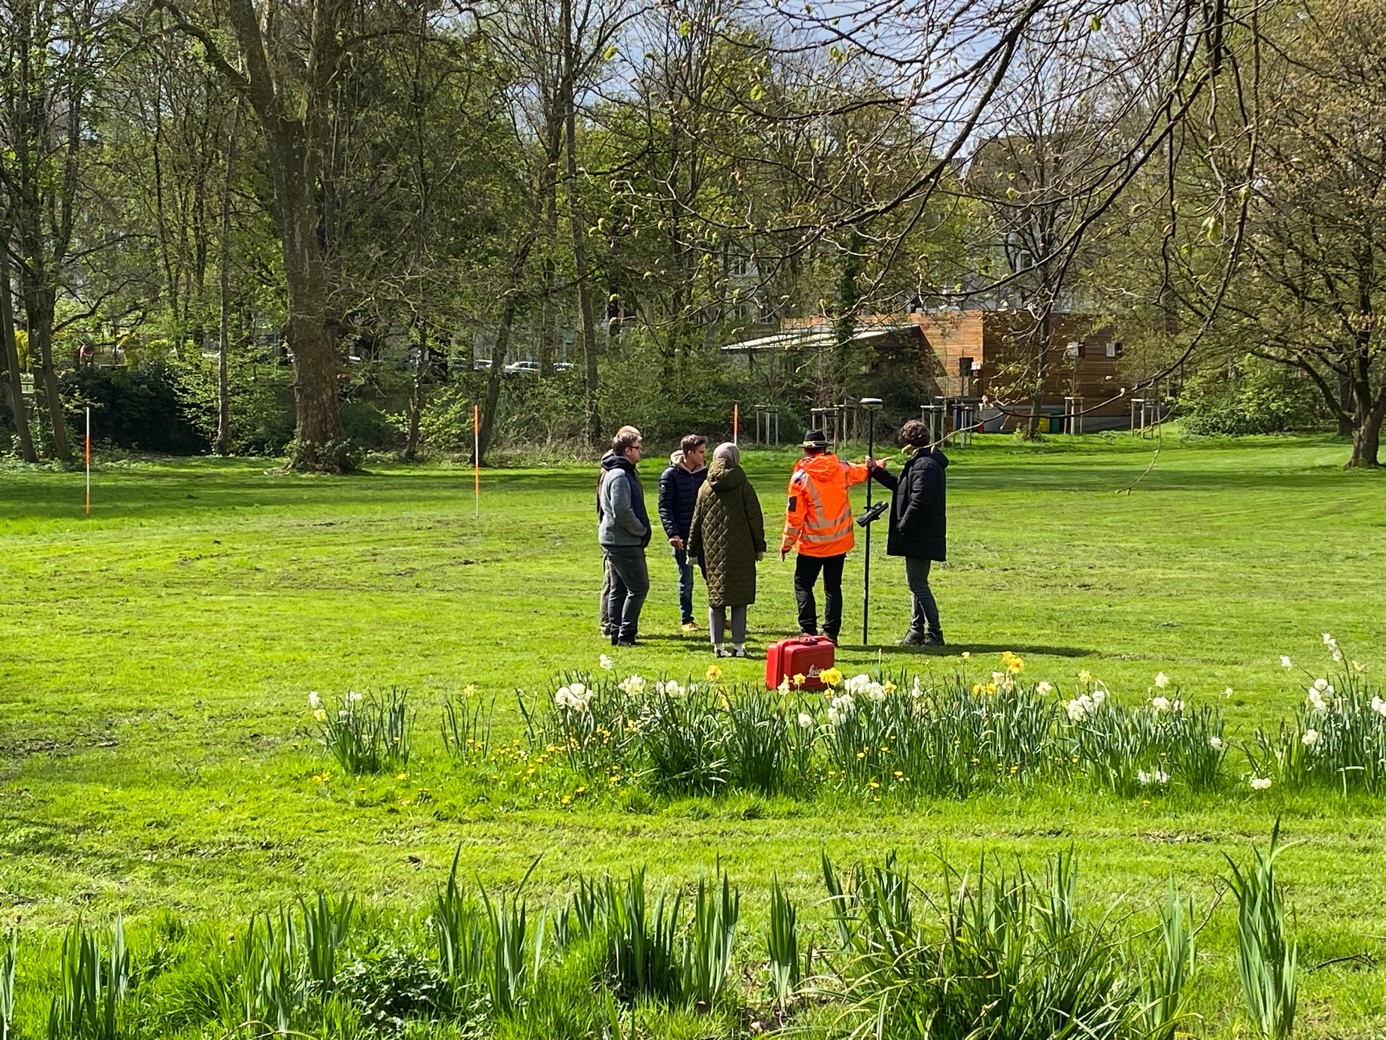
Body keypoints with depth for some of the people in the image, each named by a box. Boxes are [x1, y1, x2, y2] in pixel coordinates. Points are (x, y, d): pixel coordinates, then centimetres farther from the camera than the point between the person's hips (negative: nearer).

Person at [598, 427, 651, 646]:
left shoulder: (626, 473, 16)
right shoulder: (619, 476, -17)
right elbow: (622, 512, -24)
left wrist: (641, 530, 12)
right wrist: (642, 530, -12)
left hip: (616, 540, 11)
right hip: (623, 543, -11)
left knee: (619, 589, 12)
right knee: (638, 587, -7)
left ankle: (617, 633, 16)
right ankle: (625, 634, -7)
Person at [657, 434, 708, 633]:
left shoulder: (705, 473, 7)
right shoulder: (671, 475, -6)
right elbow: (664, 507, -7)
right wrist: (672, 533, -16)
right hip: (683, 537, -4)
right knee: (686, 580, 4)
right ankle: (686, 619, 15)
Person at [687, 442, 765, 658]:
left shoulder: (705, 488, 4)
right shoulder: (743, 486, -5)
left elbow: (696, 522, 10)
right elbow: (755, 519, -3)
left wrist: (692, 551, 18)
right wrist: (759, 547, 6)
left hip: (713, 551, 3)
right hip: (740, 551, -3)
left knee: (715, 598, 8)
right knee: (739, 599, 3)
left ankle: (717, 646, 8)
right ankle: (738, 646, 2)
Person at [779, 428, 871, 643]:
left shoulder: (801, 477, -14)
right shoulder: (842, 469, -2)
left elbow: (794, 515, -12)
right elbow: (860, 473, 22)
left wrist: (786, 544, -1)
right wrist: (870, 467, 46)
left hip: (812, 544, -4)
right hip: (839, 542, 4)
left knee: (803, 584, 7)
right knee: (833, 587, 12)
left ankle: (808, 629, -5)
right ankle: (831, 632, 9)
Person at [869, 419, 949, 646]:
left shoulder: (924, 465, -17)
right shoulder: (927, 462, 17)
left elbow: (919, 500, -24)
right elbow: (902, 488, 28)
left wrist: (902, 527, -17)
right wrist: (877, 471, 32)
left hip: (920, 538, -11)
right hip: (920, 536, 11)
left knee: (918, 583, -8)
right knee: (916, 582, 16)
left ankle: (934, 634, -5)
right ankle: (917, 632, 22)